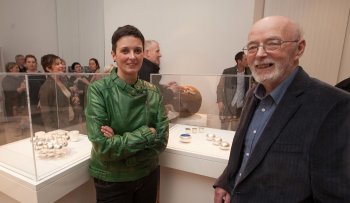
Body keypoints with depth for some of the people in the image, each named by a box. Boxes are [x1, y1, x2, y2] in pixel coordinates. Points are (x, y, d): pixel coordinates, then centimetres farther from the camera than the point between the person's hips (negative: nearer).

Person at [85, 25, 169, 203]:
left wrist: (121, 141, -21)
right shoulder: (98, 90, -17)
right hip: (112, 180, -3)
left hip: (148, 174, 4)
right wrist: (147, 134, -21)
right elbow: (103, 146, -22)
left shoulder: (152, 92, -7)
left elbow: (161, 140, -11)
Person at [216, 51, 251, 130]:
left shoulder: (249, 73, 3)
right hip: (227, 106, -2)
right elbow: (220, 87, -1)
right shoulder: (227, 72, -4)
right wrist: (220, 101, -10)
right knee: (224, 129, 5)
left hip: (241, 108, 3)